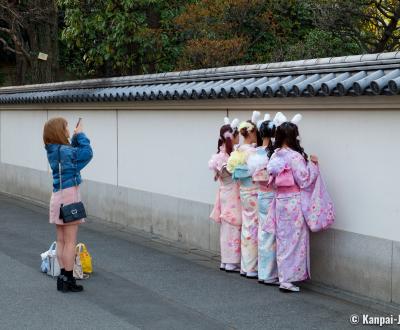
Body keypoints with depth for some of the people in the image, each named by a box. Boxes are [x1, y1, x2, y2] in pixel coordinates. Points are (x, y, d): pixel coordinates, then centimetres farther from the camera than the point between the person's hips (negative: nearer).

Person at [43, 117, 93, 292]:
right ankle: (68, 280, 1)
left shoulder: (52, 150, 5)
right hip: (69, 196, -8)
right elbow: (87, 152, -15)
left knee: (61, 241, 12)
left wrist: (76, 137, 5)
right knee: (70, 242, -2)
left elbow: (73, 151, 17)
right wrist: (80, 135, -5)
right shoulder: (64, 151, -19)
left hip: (57, 197, 8)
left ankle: (63, 277, 17)